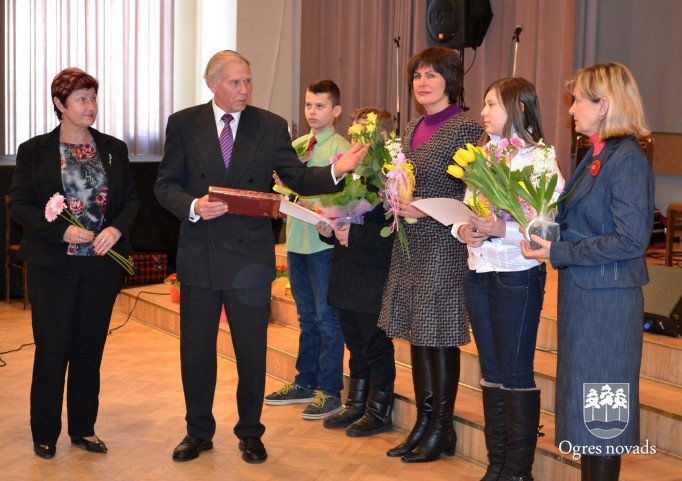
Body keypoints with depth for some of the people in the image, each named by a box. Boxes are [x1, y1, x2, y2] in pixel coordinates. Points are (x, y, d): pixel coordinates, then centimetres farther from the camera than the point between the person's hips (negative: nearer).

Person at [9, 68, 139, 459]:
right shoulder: (35, 151, -1)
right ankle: (45, 434, 13)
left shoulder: (114, 149, 7)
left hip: (102, 262, 3)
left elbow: (131, 199, 7)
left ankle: (84, 429, 20)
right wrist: (62, 231, -16)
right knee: (52, 349, 1)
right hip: (52, 264, -3)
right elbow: (19, 204, -4)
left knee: (91, 347, 9)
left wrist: (117, 228, -12)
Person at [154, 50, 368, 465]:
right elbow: (166, 185, 1)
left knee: (252, 350, 8)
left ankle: (250, 433, 25)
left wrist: (336, 171, -18)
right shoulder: (184, 124, 0)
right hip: (200, 255, 0)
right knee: (196, 349, 10)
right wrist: (193, 206, -18)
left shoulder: (271, 126, 1)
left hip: (251, 256, 0)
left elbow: (298, 179, 1)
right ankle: (199, 431, 26)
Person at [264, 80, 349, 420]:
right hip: (296, 238, 7)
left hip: (324, 240, -7)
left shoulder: (341, 148, -8)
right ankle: (305, 383, 28)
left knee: (327, 317, -1)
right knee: (307, 316, 17)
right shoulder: (296, 146, 12)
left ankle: (330, 391, 7)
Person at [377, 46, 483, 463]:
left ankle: (442, 429, 11)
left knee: (440, 336, -1)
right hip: (410, 243, 8)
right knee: (416, 333, 11)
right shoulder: (413, 128, 13)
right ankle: (423, 423, 22)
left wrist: (426, 209, -21)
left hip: (444, 245, -8)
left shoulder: (464, 128, -10)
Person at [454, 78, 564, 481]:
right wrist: (463, 230, -7)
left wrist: (503, 230, -28)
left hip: (518, 276, -7)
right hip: (478, 274, 7)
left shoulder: (540, 159, -10)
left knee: (516, 375, 0)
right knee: (491, 372, 14)